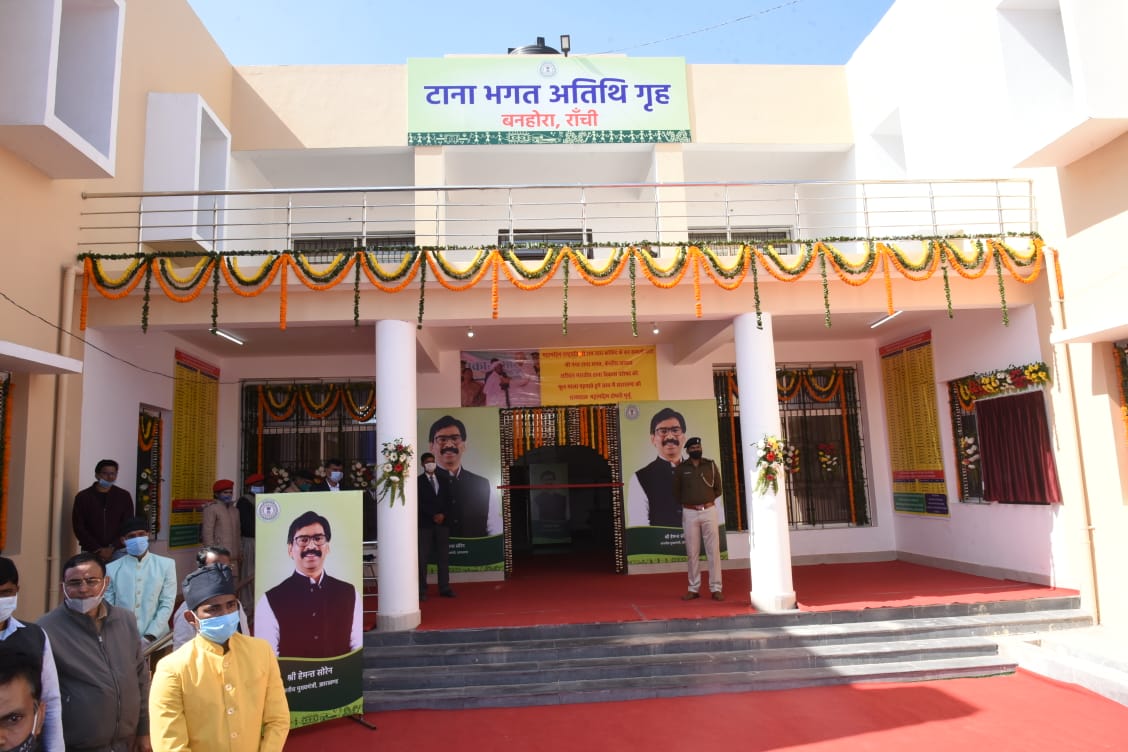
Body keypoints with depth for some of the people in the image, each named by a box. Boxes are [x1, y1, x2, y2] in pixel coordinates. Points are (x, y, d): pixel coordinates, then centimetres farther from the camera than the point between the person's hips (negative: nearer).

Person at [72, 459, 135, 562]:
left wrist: (112, 548, -9)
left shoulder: (124, 496, 4)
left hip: (117, 551, 0)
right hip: (91, 552, 0)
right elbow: (79, 528, 0)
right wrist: (98, 549, -8)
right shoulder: (83, 496, 2)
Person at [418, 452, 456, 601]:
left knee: (443, 556, 5)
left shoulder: (444, 479, 12)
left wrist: (444, 515, -4)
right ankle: (422, 590, 2)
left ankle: (444, 588, 10)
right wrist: (433, 516, -11)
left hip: (443, 522, 4)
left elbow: (449, 499, 10)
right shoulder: (418, 481, -1)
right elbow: (419, 503, -7)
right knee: (423, 558, -3)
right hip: (425, 523, -4)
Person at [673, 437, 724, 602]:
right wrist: (686, 503, 6)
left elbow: (718, 487, 11)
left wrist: (708, 501, 6)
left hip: (709, 511, 0)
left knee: (713, 550, -2)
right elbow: (676, 491, 11)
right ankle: (693, 589, 11)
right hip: (689, 513, 0)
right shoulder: (681, 468, 3)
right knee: (692, 552, 4)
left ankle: (716, 588, 3)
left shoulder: (711, 465, 5)